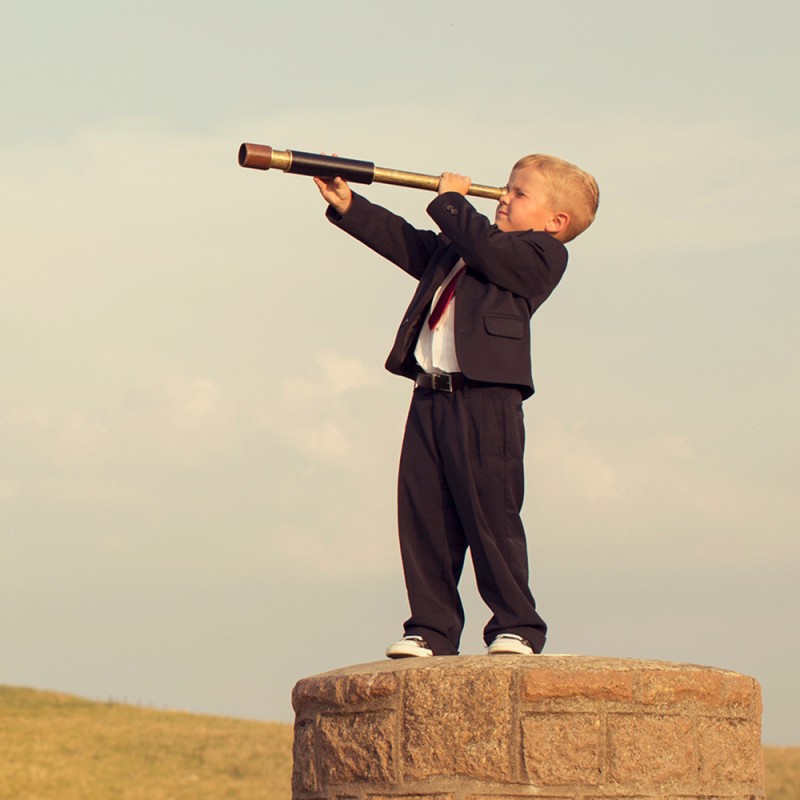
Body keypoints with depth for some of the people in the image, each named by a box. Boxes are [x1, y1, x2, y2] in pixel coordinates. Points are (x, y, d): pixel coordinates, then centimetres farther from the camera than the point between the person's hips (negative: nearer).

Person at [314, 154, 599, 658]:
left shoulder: (543, 253, -1)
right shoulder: (456, 247, 25)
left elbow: (486, 249, -16)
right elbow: (407, 244, 24)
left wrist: (451, 200, 0)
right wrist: (347, 206, 16)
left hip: (486, 400, -8)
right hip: (430, 396, 8)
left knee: (491, 516, -6)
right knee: (422, 516, 5)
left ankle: (517, 626, 3)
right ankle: (432, 629, 10)